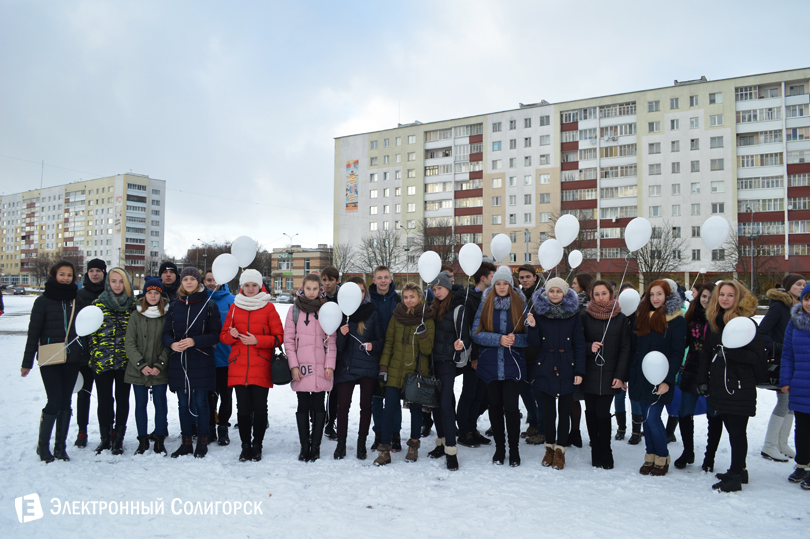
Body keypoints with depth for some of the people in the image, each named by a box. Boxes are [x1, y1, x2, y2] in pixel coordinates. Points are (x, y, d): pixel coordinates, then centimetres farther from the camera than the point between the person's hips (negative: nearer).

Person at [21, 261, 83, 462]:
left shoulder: (77, 299, 7)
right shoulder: (43, 301, -1)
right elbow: (34, 332, -2)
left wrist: (84, 355, 7)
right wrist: (27, 362, -1)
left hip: (71, 359, 3)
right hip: (49, 360, -3)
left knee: (66, 403, 7)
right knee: (54, 402, -6)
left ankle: (60, 447, 18)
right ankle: (43, 445, 13)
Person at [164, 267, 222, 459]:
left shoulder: (209, 306, -1)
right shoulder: (174, 306, 11)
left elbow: (215, 335, -5)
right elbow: (166, 333, 10)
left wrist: (194, 341, -19)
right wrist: (172, 344, -12)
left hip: (201, 362, -3)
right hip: (179, 362, 4)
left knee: (200, 402, 1)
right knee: (183, 403, 9)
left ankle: (202, 441, 15)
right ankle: (186, 442, 21)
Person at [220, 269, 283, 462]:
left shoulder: (268, 308, 2)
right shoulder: (234, 308, 10)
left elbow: (279, 337, -1)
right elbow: (223, 336, 13)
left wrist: (257, 340, -13)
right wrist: (231, 335, -9)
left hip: (261, 368, -2)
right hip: (238, 368, 2)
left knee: (260, 408, 2)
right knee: (243, 408, 4)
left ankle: (257, 446, 17)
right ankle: (245, 446, 18)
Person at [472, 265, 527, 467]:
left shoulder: (520, 304, 3)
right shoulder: (485, 303, 4)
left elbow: (529, 335, 2)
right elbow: (476, 333, -3)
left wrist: (515, 339, -18)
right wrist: (499, 339, -17)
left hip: (512, 365, -1)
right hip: (489, 364, 1)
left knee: (511, 407, -4)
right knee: (495, 406, 10)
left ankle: (514, 450, 12)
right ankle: (499, 448, 25)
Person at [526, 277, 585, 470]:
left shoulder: (573, 314, 0)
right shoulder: (539, 312, 1)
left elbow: (579, 345, 2)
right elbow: (535, 345, 0)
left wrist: (579, 371, -4)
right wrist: (532, 327, -17)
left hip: (566, 370, 0)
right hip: (545, 369, 0)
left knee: (564, 412, 6)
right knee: (548, 411, 7)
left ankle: (560, 450, 20)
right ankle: (549, 447, 25)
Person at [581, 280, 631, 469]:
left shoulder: (621, 318, 3)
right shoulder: (586, 317, 3)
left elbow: (625, 349, 3)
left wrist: (620, 375, -4)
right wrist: (589, 347, -14)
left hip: (609, 375, -1)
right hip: (589, 374, 1)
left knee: (603, 413, -4)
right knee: (591, 412, 4)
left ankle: (605, 453, 15)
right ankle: (596, 452, 19)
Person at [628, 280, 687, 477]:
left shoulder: (677, 320, -6)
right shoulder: (642, 316, 11)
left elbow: (677, 353, -10)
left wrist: (667, 380, -17)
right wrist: (629, 375, 10)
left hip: (660, 379, -5)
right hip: (640, 376, 5)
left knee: (653, 418, -6)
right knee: (646, 418, 10)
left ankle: (662, 458, 13)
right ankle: (650, 457, 22)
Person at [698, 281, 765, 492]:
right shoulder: (714, 322, 10)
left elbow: (758, 356, -11)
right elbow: (706, 353, 14)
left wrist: (730, 353, -21)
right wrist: (703, 380, 10)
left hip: (740, 387, -6)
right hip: (719, 385, 6)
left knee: (737, 431, -1)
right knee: (731, 429, 14)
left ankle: (736, 475, 8)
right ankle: (739, 469, 27)